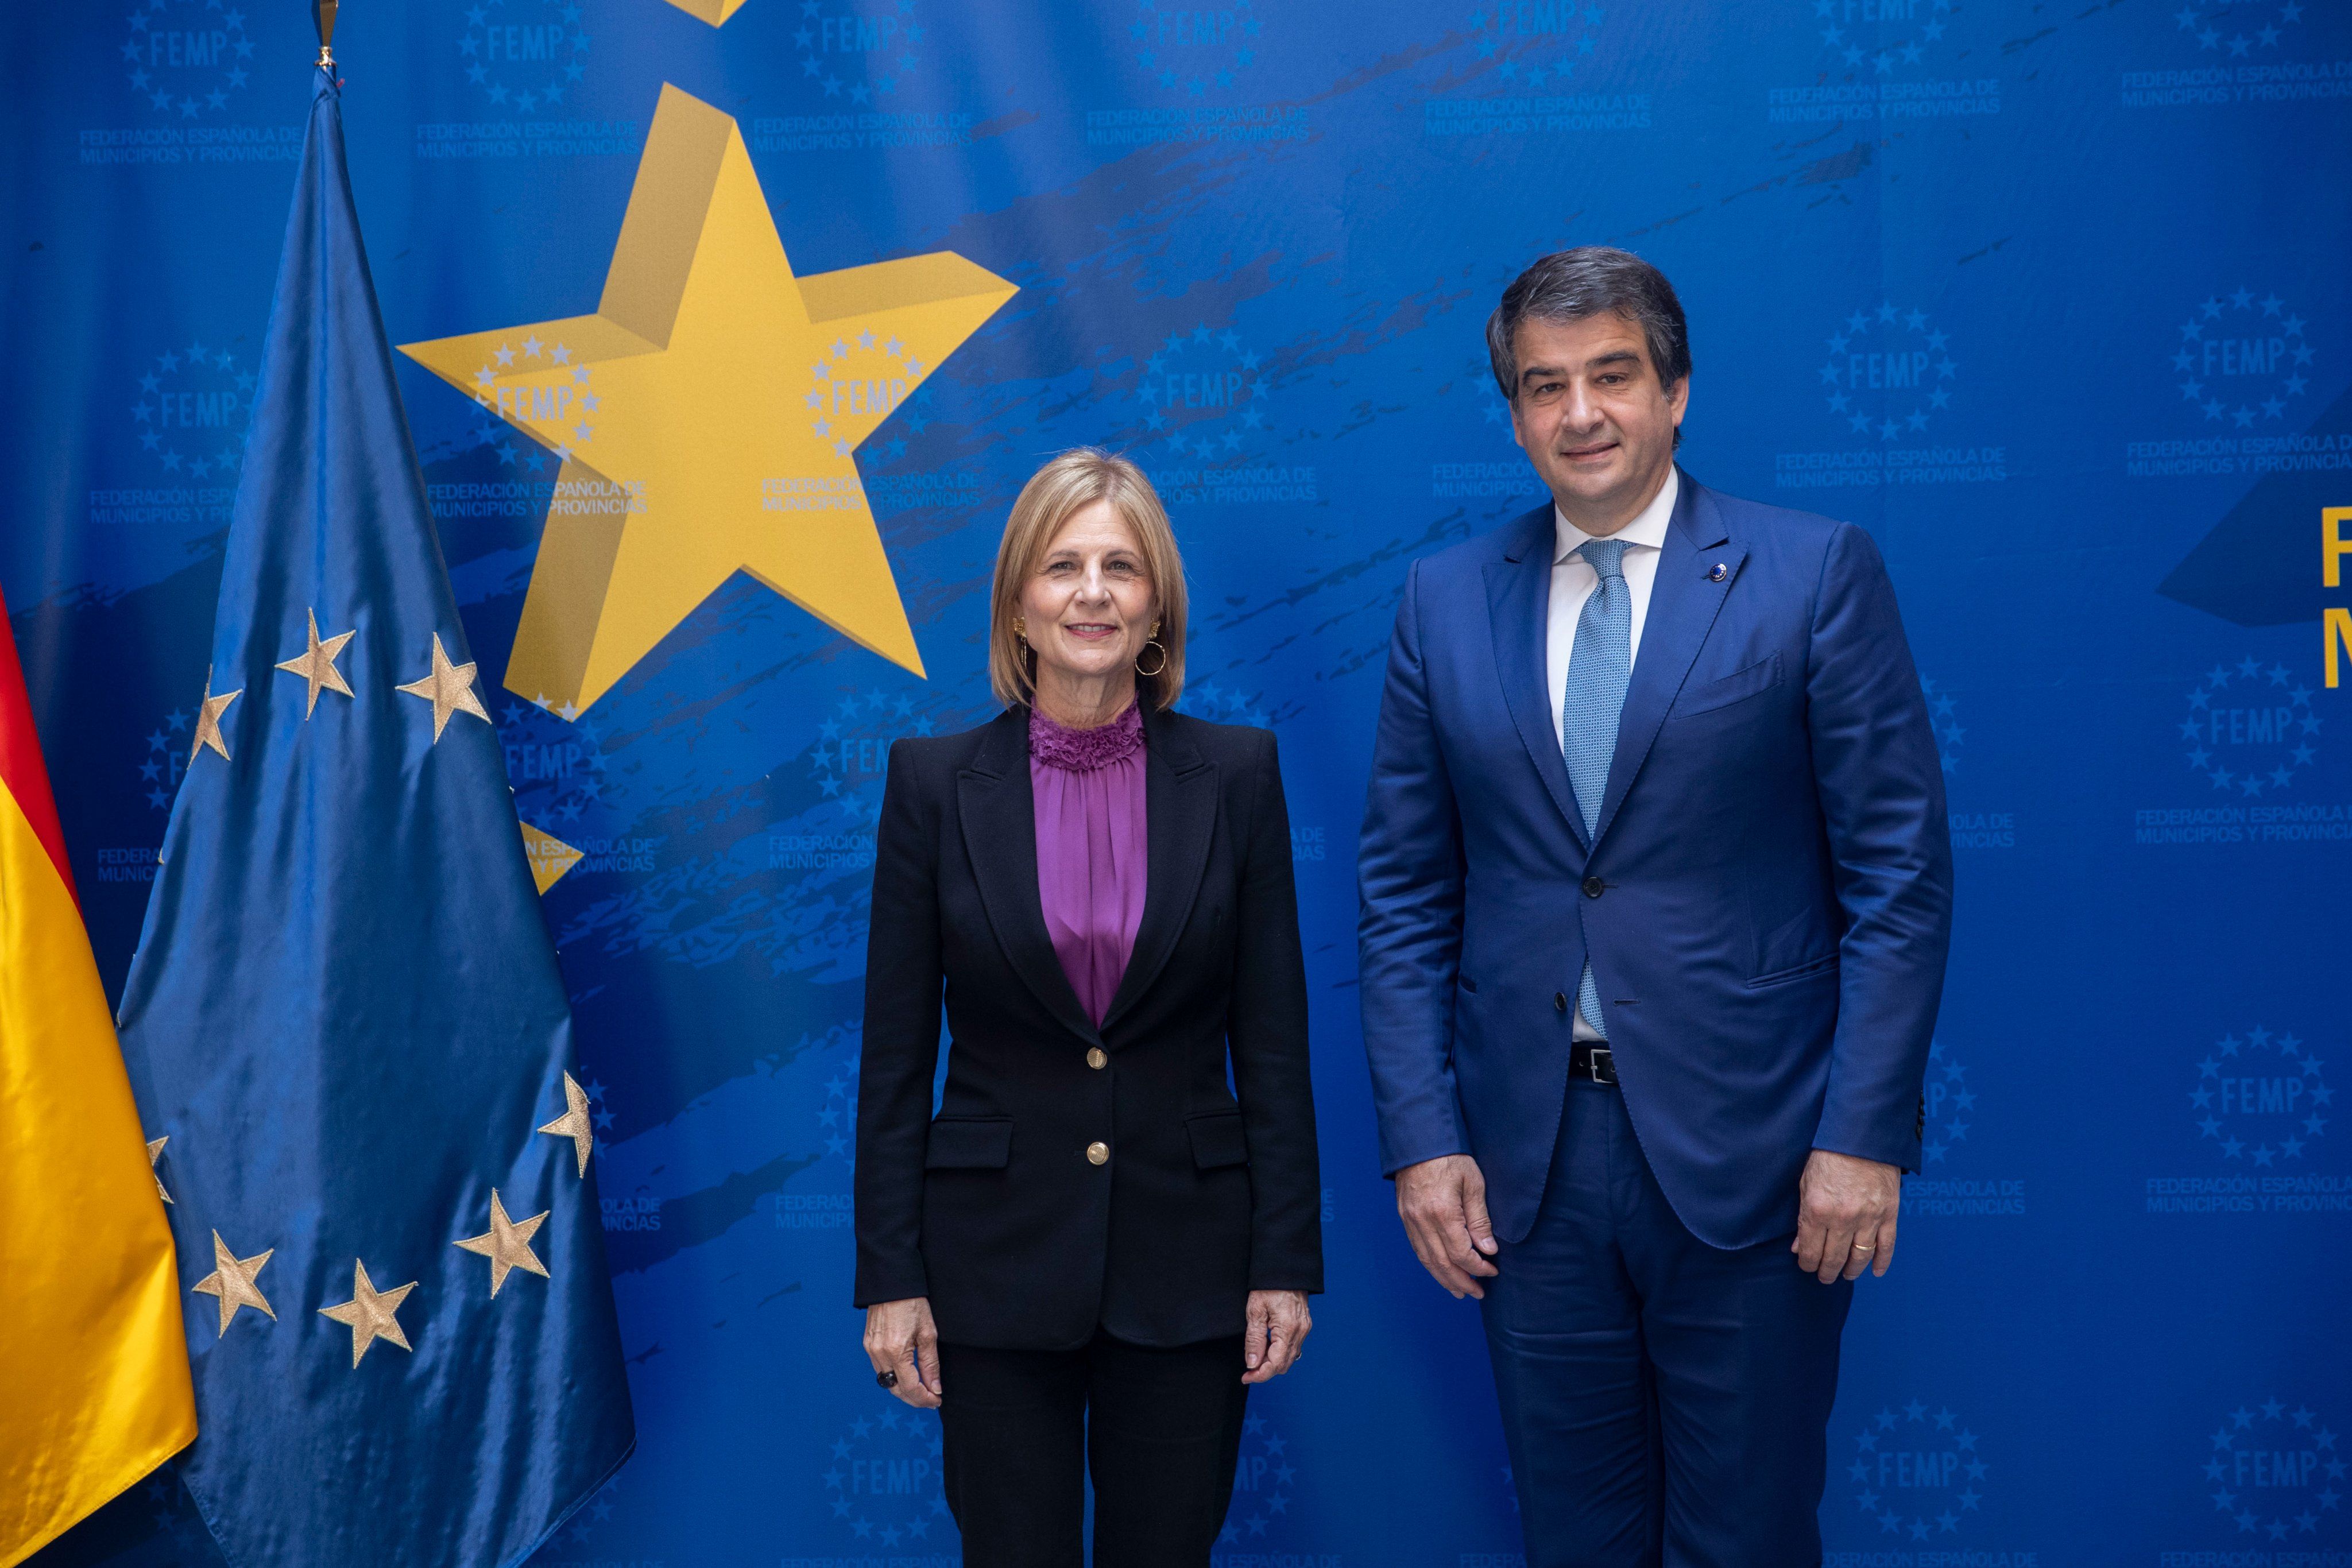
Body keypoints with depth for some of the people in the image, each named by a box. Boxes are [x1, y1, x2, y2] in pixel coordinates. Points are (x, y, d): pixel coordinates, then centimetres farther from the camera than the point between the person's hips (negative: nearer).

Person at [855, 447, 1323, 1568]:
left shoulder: (1236, 774, -1)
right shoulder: (935, 781, -3)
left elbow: (1273, 1041, 1)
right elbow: (895, 1055, 0)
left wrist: (1285, 1262, -2)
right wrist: (891, 1278, -3)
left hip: (1186, 1260, 1)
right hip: (998, 1257, 0)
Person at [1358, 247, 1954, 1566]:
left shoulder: (1818, 572, -2)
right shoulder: (1447, 601, 6)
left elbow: (1900, 873, -4)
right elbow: (1404, 894, 7)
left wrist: (1865, 1136, -10)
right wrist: (1423, 1138, -1)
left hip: (1747, 1152, -3)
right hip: (1527, 1159, 3)